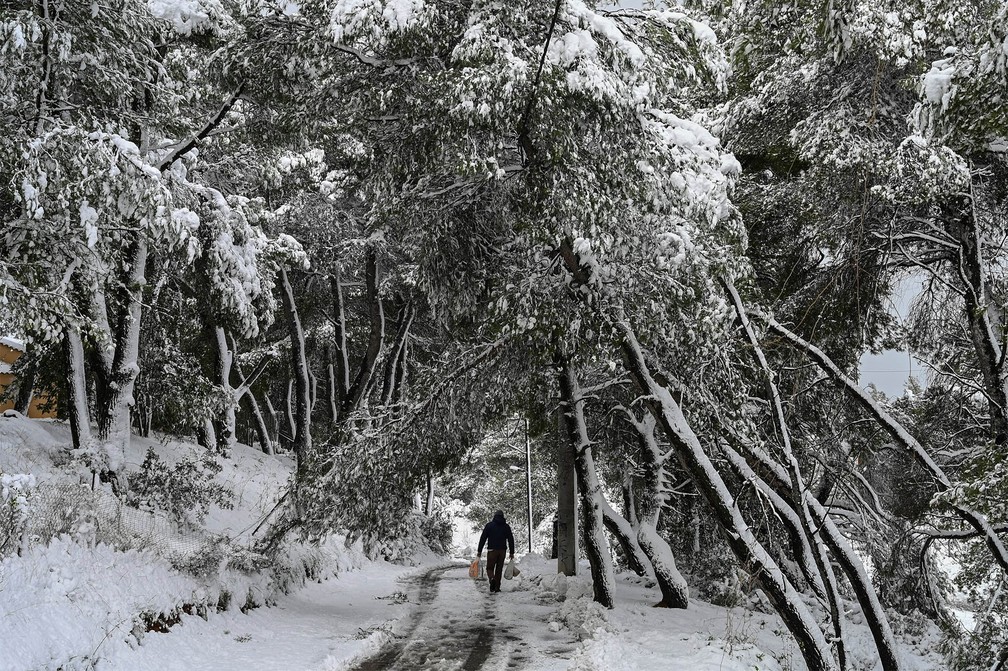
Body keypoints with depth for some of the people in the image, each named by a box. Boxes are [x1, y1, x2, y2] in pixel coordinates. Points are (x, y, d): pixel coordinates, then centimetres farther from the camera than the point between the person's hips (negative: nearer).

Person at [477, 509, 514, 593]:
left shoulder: (489, 525, 1)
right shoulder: (506, 526, 7)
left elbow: (483, 538, -2)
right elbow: (511, 540, 7)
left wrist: (479, 551, 1)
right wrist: (512, 553, 12)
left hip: (492, 550, -2)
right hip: (502, 551, 2)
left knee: (490, 568, 4)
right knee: (499, 569, 11)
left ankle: (492, 579, -26)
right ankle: (497, 587, 9)